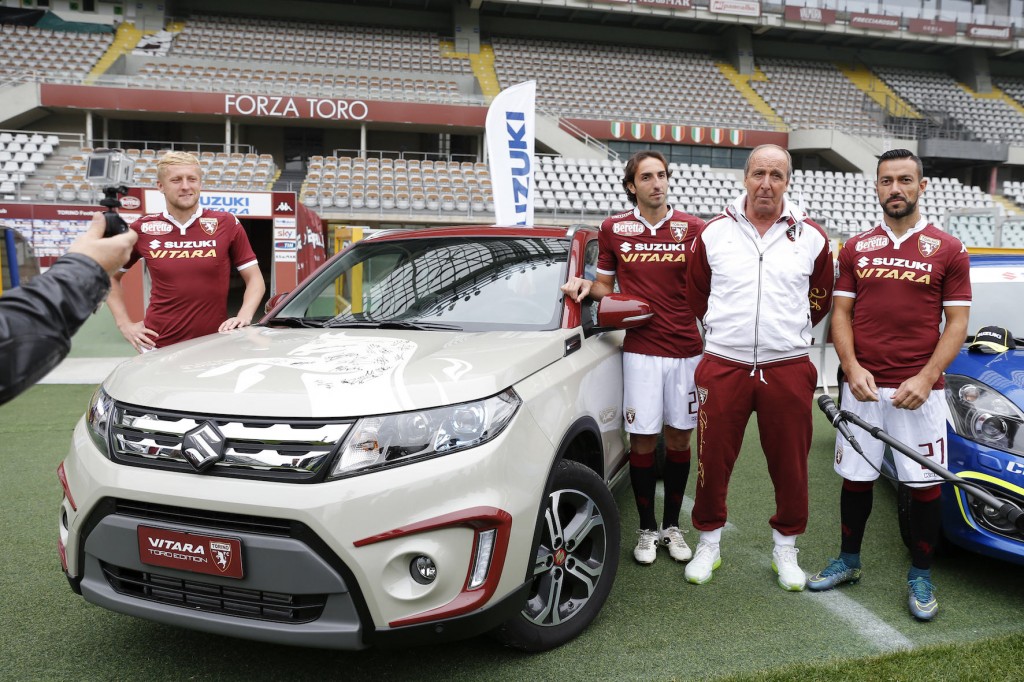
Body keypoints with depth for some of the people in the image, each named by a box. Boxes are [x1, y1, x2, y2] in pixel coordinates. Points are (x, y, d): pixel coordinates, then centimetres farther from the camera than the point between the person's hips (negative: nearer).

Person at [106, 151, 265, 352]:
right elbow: (110, 277, 14)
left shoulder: (226, 224, -1)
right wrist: (124, 323, 5)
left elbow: (255, 279, 1)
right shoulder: (143, 229, 2)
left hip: (213, 343, 0)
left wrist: (244, 316, -14)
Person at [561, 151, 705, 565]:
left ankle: (672, 525, 25)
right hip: (640, 349, -1)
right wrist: (586, 286, -7)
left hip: (686, 348, 1)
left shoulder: (692, 228, 3)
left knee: (679, 438, 9)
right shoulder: (614, 229, 4)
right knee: (643, 440, 2)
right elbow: (606, 287, 13)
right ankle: (647, 528, 18)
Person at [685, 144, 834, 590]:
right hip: (723, 366, 0)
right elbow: (695, 294, 16)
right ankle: (708, 544, 25)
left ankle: (786, 548, 28)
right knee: (712, 460, 6)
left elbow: (820, 299, 18)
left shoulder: (811, 237, 4)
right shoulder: (714, 233, 3)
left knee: (790, 464, 8)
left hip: (788, 368, 1)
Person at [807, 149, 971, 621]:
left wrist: (925, 378, -14)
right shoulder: (855, 249, 8)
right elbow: (841, 314, 6)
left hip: (919, 390, -2)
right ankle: (848, 561, 29)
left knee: (925, 483, 4)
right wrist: (852, 368, -9)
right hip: (862, 385, 2)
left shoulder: (948, 251, 1)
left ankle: (921, 576, 22)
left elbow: (957, 322, -1)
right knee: (855, 477, 11)